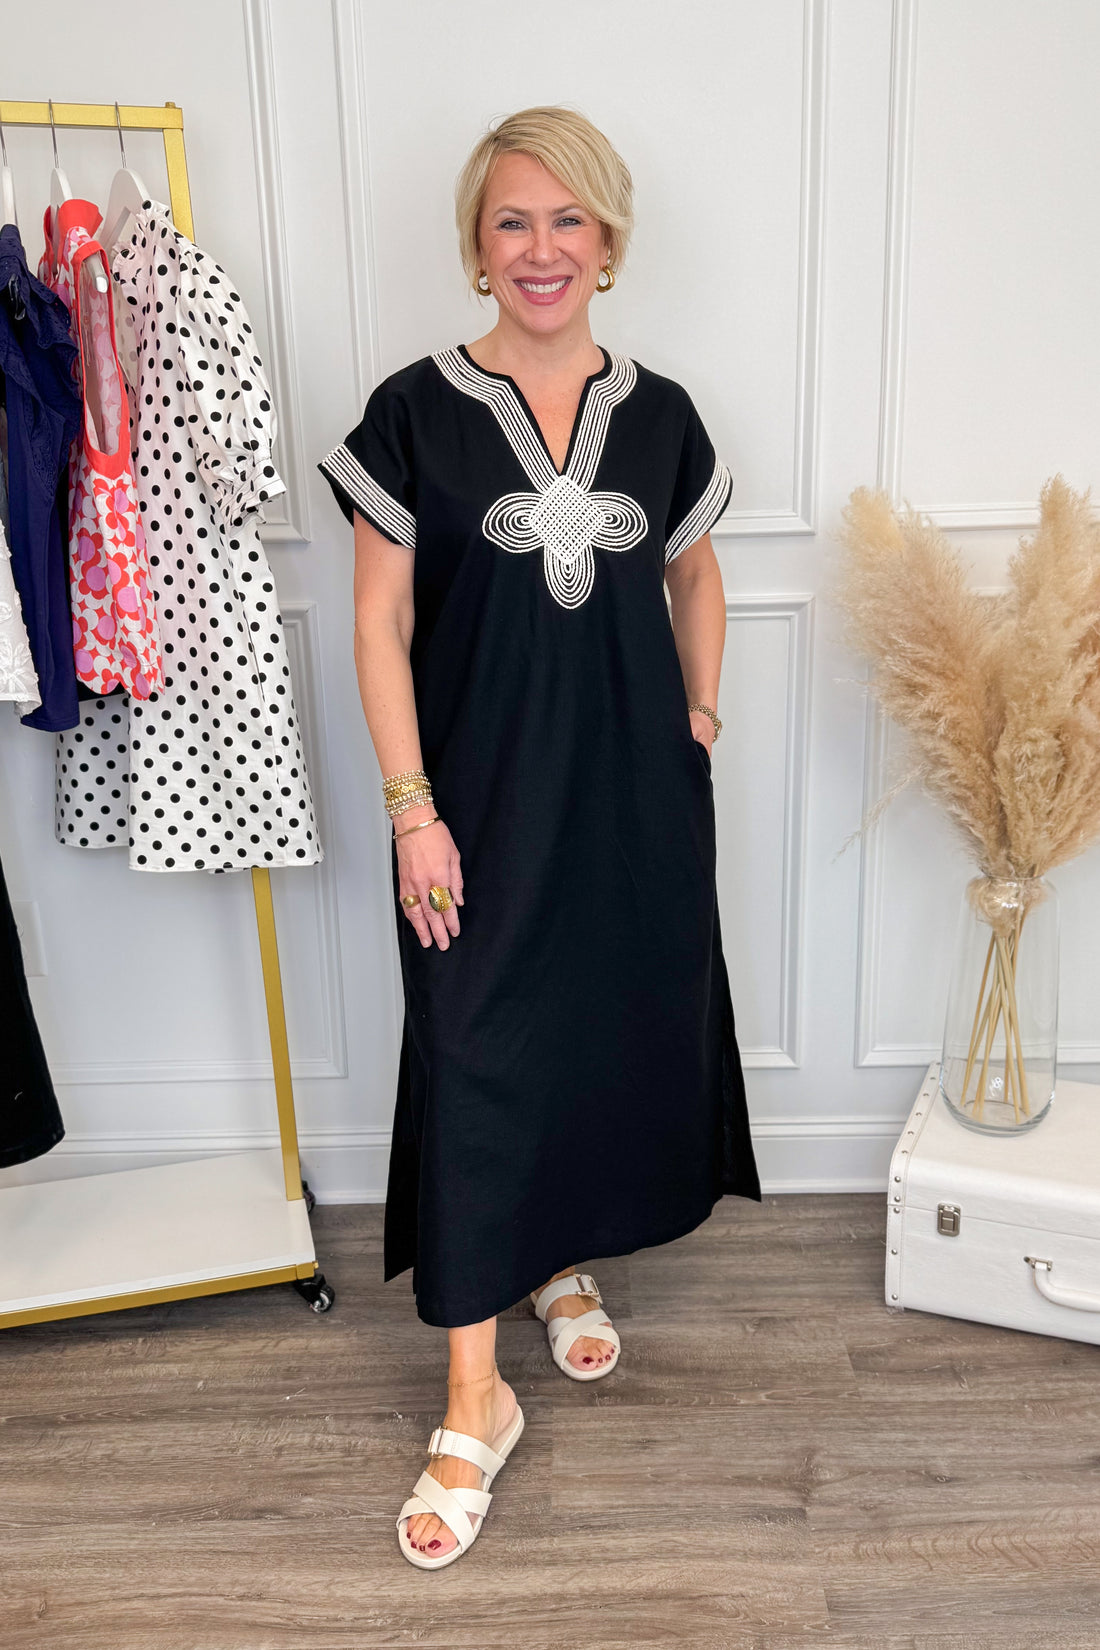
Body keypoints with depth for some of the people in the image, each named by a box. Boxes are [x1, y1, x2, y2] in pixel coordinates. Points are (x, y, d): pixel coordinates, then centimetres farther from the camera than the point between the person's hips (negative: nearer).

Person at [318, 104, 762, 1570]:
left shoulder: (658, 414, 4)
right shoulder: (417, 411, -5)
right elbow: (381, 624, -6)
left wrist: (701, 718, 7)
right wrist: (412, 806, -11)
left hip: (634, 795, 4)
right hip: (482, 800, -3)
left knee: (615, 1033, 13)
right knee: (477, 1063, 0)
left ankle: (566, 1261, 41)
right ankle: (475, 1401, 13)